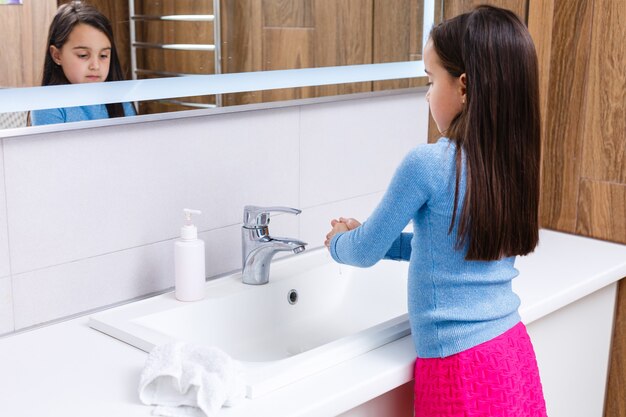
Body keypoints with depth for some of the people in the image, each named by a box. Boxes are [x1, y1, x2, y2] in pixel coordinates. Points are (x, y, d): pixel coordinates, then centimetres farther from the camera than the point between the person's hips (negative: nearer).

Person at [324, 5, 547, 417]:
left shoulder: (427, 164, -20)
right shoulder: (514, 162, 0)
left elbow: (367, 252, -7)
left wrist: (339, 243, 14)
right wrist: (367, 235, 17)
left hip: (460, 367, -6)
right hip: (512, 350, 7)